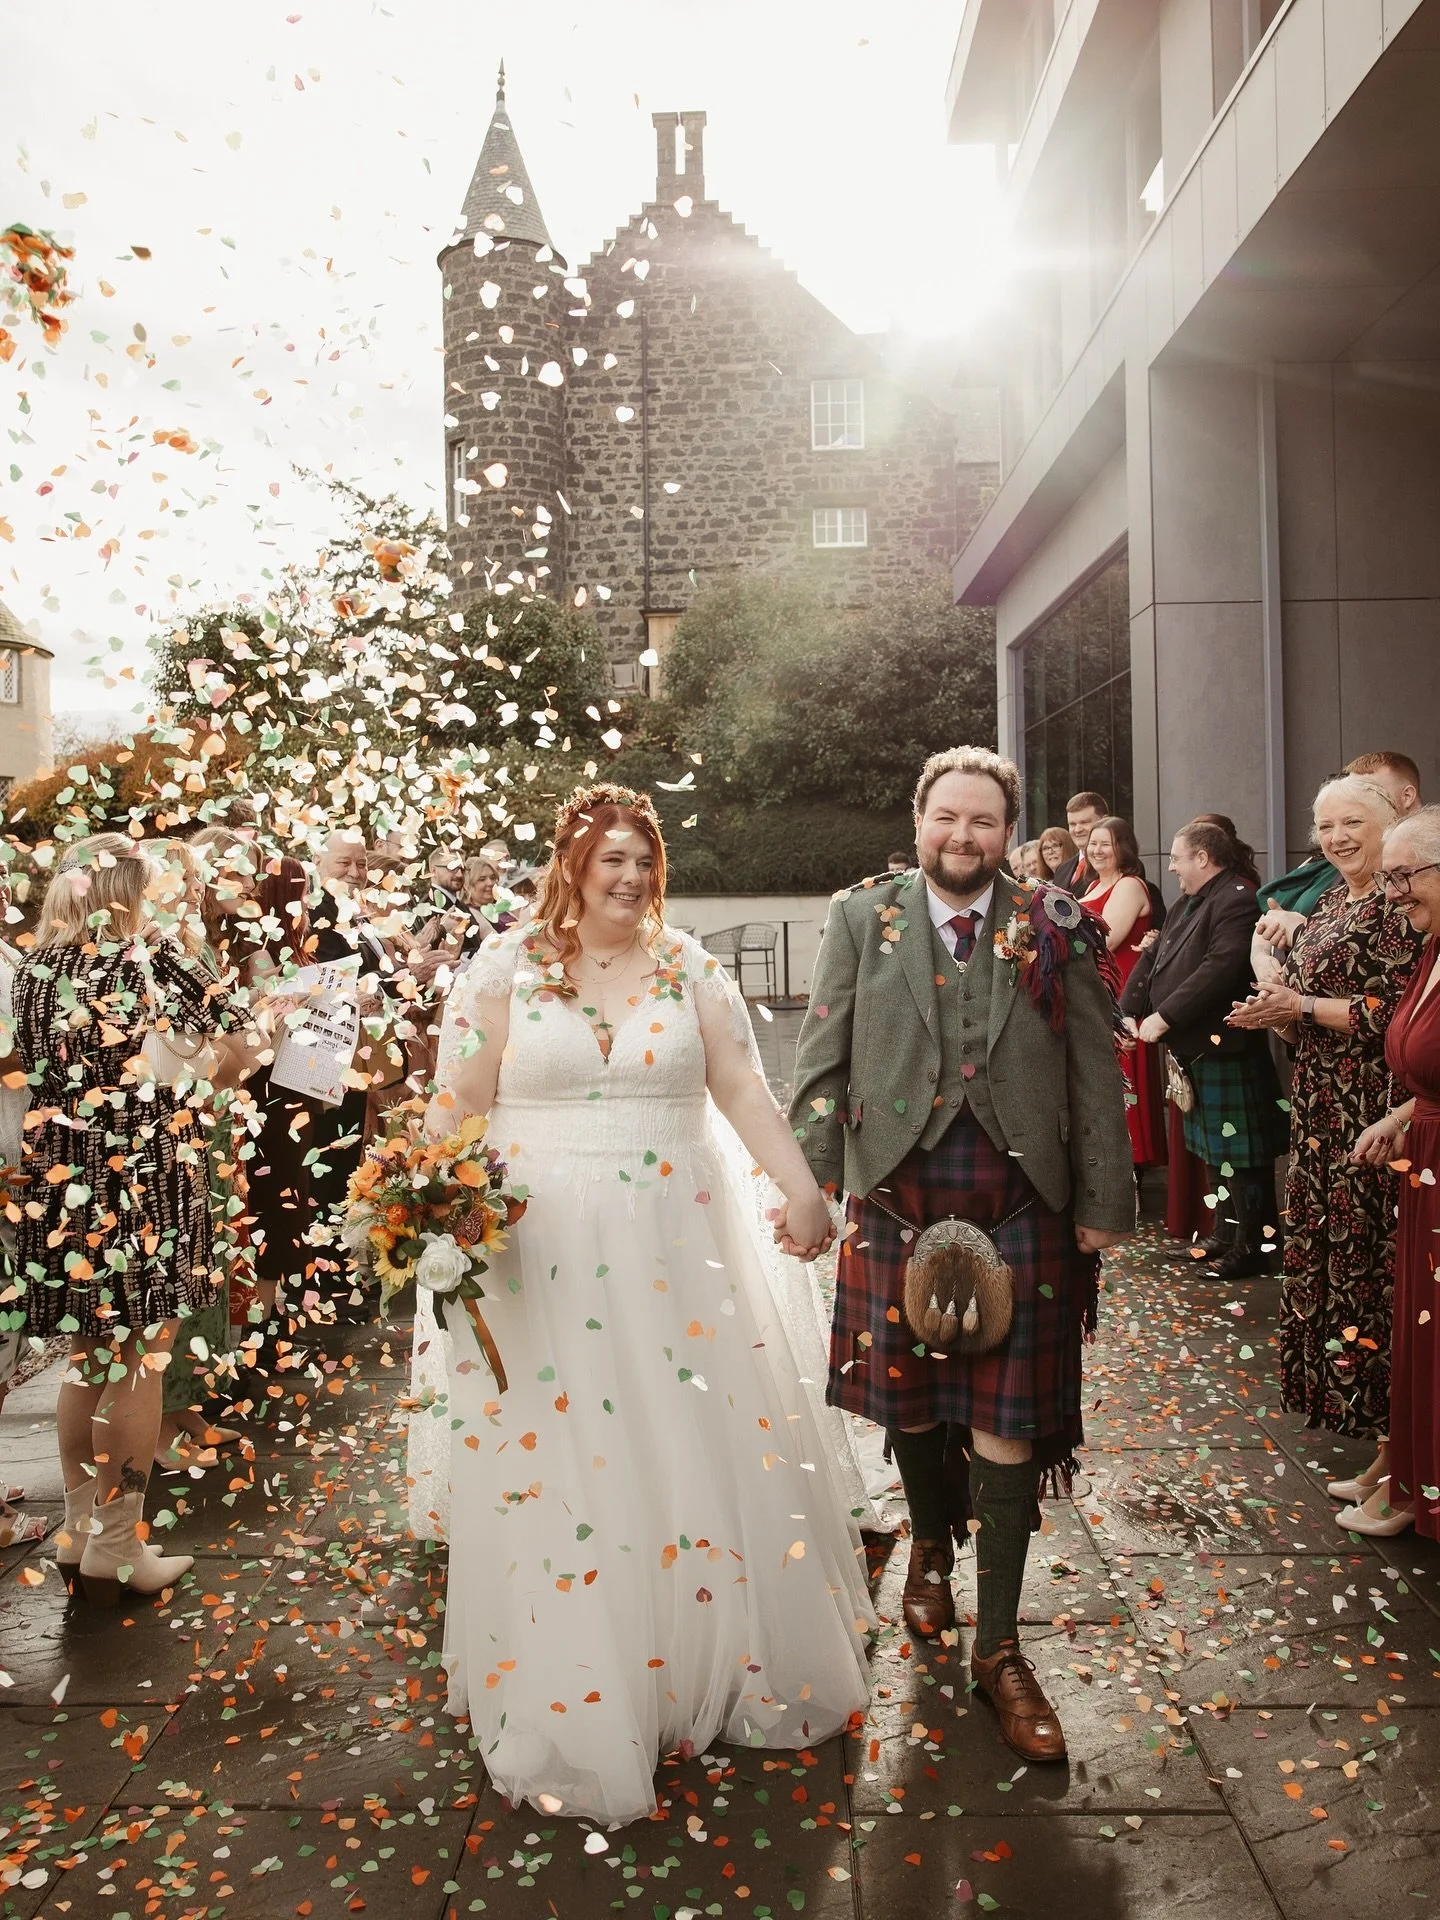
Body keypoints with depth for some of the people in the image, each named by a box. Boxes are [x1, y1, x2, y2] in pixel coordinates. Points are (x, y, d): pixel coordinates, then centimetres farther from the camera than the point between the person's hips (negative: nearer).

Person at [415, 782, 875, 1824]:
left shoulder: (688, 964, 5)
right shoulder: (507, 966, 0)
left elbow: (743, 1085, 1)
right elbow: (459, 1104, -2)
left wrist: (802, 1187, -9)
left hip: (679, 1246, 2)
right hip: (543, 1252, -2)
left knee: (703, 1445, 9)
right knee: (562, 1463, 3)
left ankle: (720, 1669, 31)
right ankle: (576, 1705, 19)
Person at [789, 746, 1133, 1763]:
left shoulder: (1058, 928, 1)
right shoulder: (863, 917, 3)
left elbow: (1096, 1071, 2)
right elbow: (822, 1060, 1)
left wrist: (1105, 1202, -1)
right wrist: (810, 1185, -6)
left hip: (1023, 1206, -1)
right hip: (898, 1197, 1)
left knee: (1008, 1419, 4)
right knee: (908, 1393, 15)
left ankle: (1000, 1648, 18)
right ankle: (933, 1541, 46)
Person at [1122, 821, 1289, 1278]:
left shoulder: (1236, 900, -16)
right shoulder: (1189, 905, 17)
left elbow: (1221, 968, -27)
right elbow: (1152, 959, 15)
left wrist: (1164, 1016, -25)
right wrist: (1127, 1013, 2)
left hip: (1225, 1050, -10)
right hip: (1194, 1050, 10)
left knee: (1240, 1154, -1)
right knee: (1214, 1151, 18)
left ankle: (1251, 1247, 7)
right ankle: (1226, 1235, 29)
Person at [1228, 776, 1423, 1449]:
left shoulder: (1401, 905, -12)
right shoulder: (1328, 906, 14)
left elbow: (1395, 1012, -19)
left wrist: (1300, 1005, -16)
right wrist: (1276, 1010, -2)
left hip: (1373, 1104, -8)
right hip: (1318, 1102, 9)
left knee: (1364, 1242, -1)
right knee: (1316, 1235, 14)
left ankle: (1370, 1390, 13)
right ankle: (1326, 1384, 26)